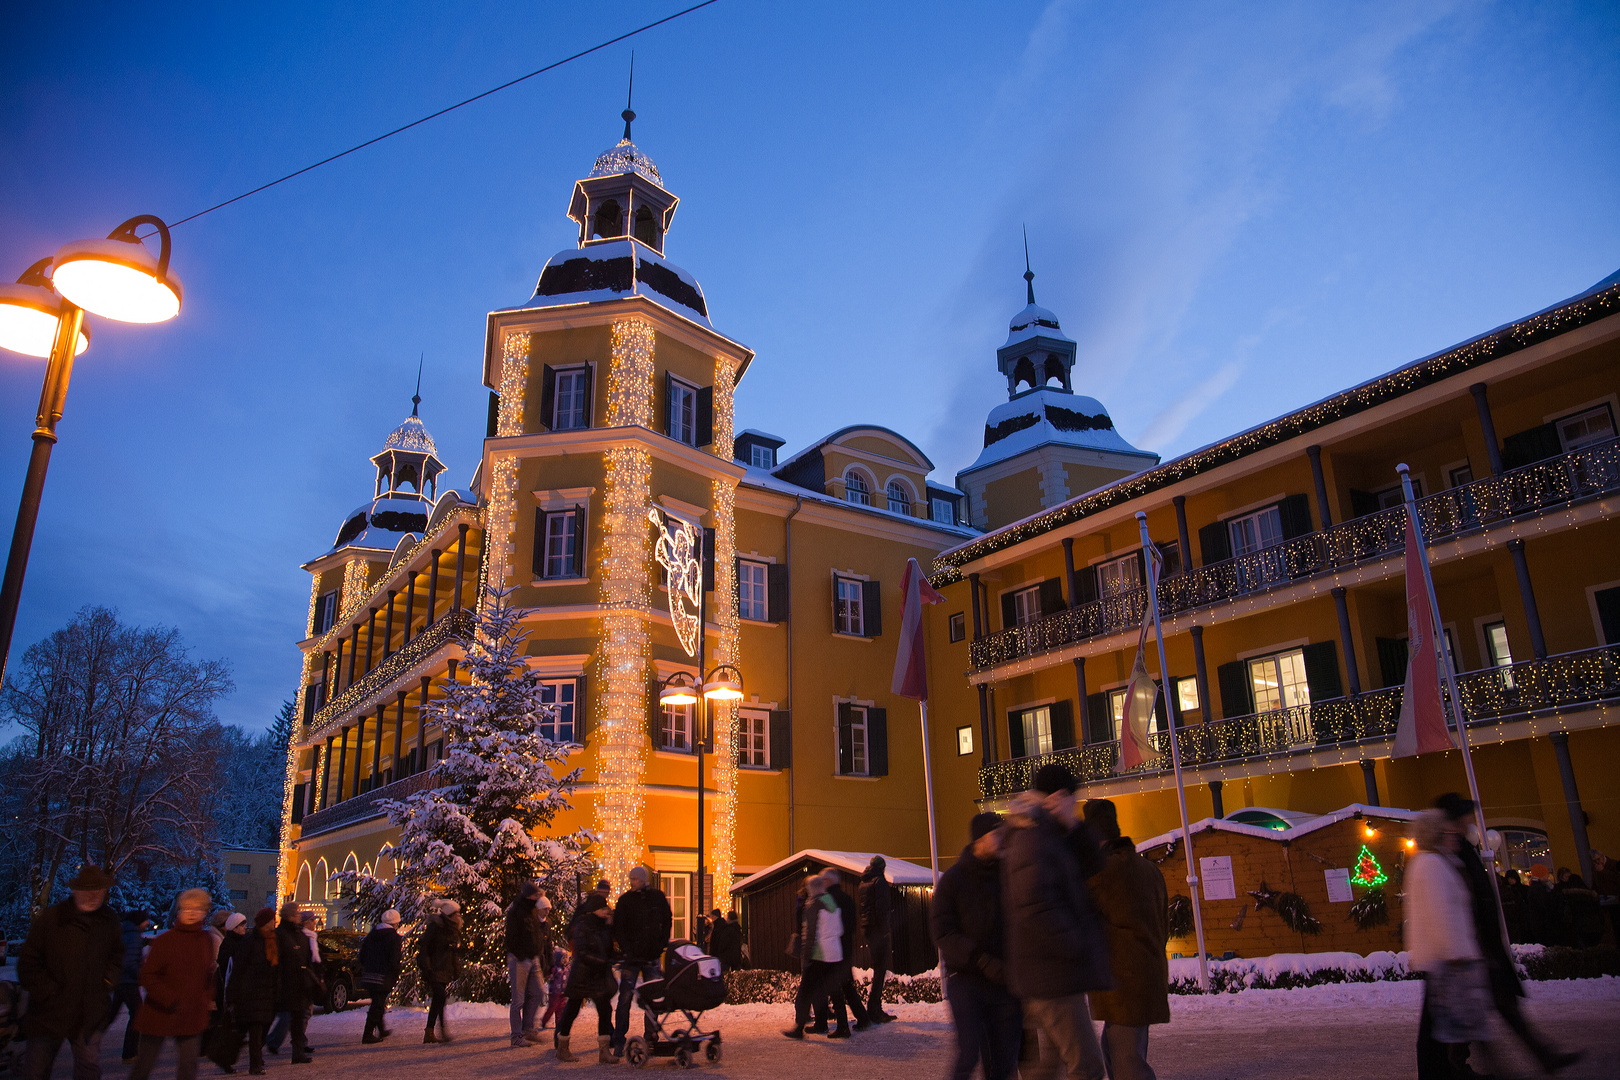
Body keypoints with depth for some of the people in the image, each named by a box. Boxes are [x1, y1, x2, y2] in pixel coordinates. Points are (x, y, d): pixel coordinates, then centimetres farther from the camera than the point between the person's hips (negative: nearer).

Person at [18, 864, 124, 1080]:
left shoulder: (108, 920, 3)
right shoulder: (50, 918, -9)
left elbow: (116, 955, 20)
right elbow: (27, 964, -5)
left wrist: (107, 981, 6)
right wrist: (49, 991, -10)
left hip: (89, 1014, 2)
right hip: (49, 1012, -2)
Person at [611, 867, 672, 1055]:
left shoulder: (658, 897, 5)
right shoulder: (625, 900, 0)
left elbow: (667, 921, 14)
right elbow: (618, 928, -1)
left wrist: (663, 944, 3)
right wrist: (626, 949, -13)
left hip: (653, 956, 2)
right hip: (631, 957, -2)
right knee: (625, 998, -5)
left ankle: (651, 1037, 15)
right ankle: (619, 1040, 2)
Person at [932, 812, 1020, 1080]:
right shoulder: (953, 878, -3)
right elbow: (942, 932, -9)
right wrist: (983, 961, -20)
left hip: (1005, 980, 3)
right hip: (966, 979, -3)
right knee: (969, 1054, -13)